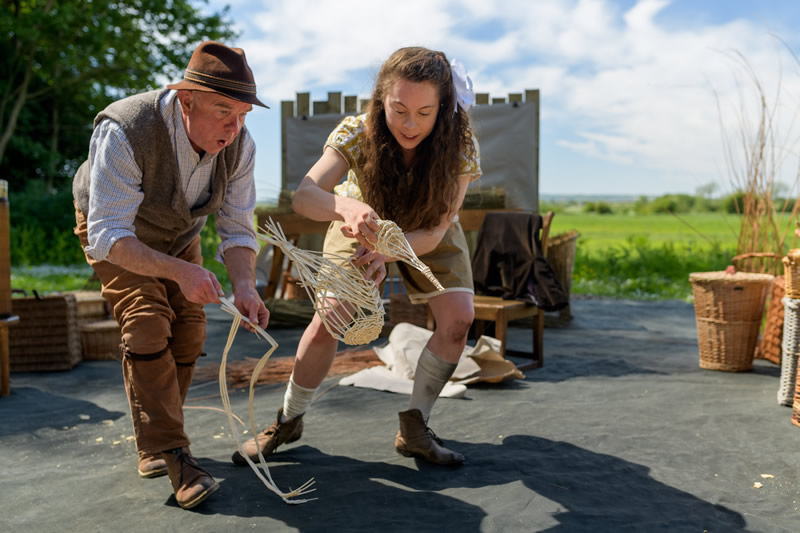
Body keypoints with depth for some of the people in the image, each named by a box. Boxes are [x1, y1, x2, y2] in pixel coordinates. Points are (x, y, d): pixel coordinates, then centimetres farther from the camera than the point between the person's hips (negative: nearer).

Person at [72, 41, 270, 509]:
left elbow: (239, 229, -17)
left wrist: (244, 287, -37)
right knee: (147, 324, -20)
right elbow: (107, 236, -40)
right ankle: (168, 453, -13)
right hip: (111, 229, -4)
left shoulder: (240, 145, -25)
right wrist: (181, 272, -53)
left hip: (178, 232, 5)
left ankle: (154, 439, 18)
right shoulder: (124, 131, -40)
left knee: (188, 329, -2)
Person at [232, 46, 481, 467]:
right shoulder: (358, 132, -32)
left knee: (458, 318, -17)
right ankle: (288, 420, 12)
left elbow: (434, 232, -33)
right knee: (328, 318, -12)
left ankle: (414, 428, 1)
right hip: (363, 224, -1)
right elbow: (303, 196, -43)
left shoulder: (461, 145, -31)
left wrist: (385, 253, -53)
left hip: (425, 232, 1)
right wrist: (346, 206, -65)